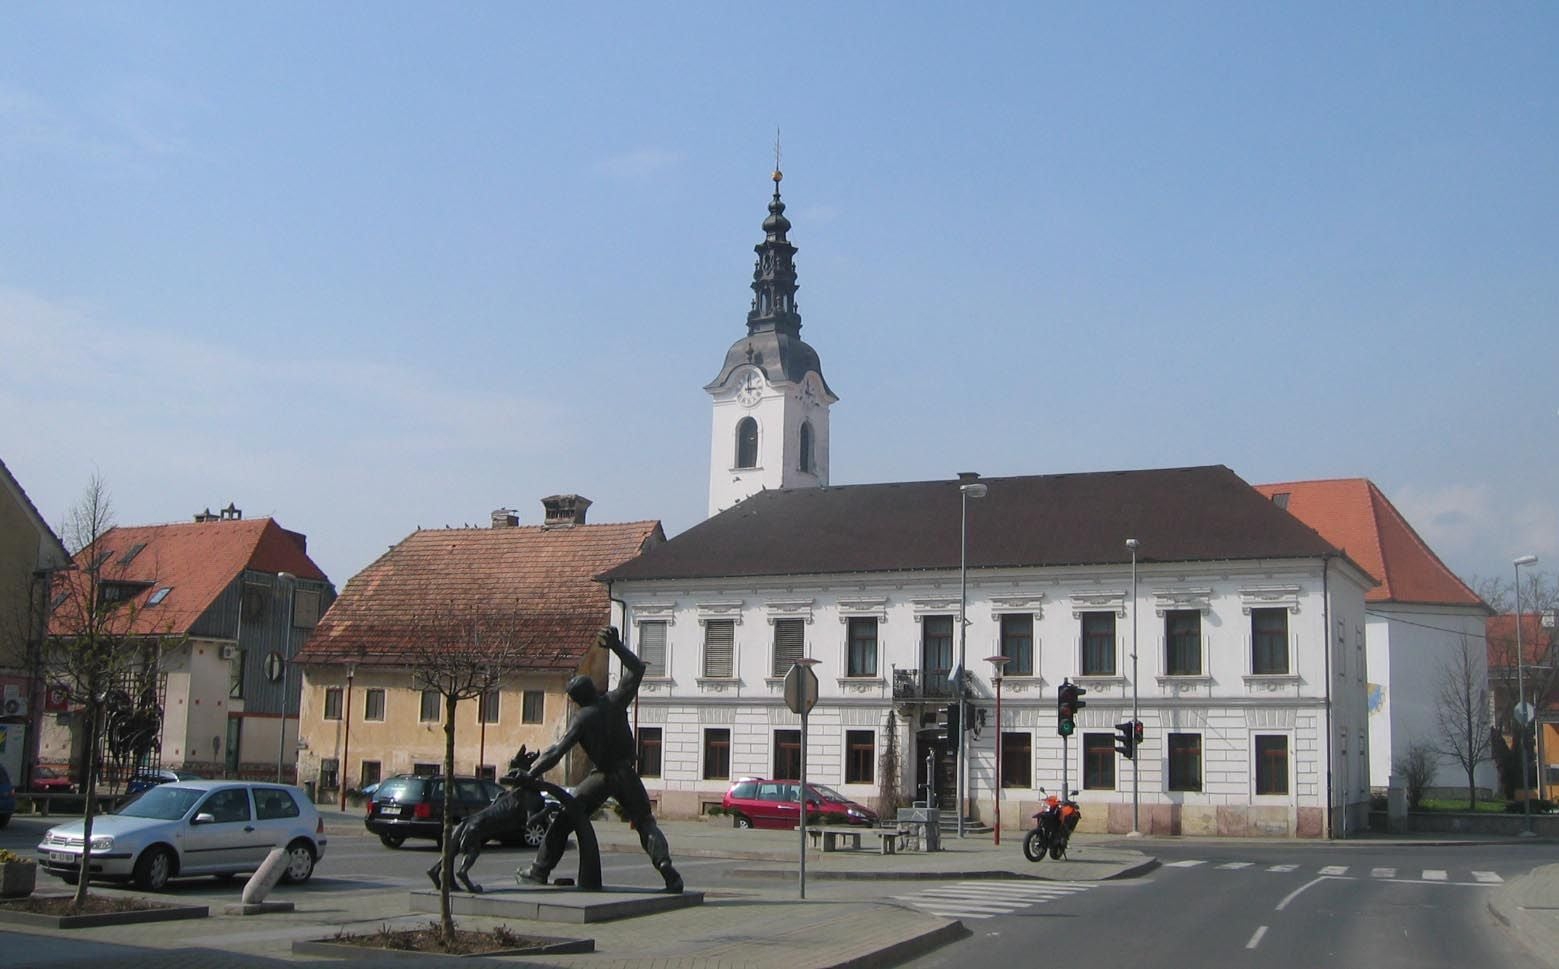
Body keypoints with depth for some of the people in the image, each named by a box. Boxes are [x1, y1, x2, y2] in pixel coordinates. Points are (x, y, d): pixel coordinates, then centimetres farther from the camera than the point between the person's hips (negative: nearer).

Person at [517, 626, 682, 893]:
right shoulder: (615, 700, -5)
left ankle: (539, 871, 8)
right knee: (645, 823, 8)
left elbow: (557, 752, -14)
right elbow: (637, 668, 7)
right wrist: (616, 645, 11)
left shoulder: (582, 719, -12)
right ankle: (664, 864, -15)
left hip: (601, 776, -3)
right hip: (627, 773, 3)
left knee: (564, 821, 8)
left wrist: (530, 773, -10)